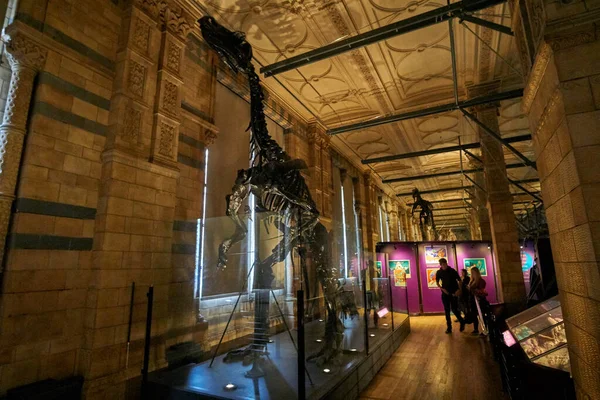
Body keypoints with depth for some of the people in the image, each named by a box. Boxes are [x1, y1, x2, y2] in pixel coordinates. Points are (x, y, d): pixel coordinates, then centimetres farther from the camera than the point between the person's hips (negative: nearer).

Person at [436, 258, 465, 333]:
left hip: (453, 293, -3)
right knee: (447, 310, 5)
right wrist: (442, 289, -6)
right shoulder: (439, 272, 1)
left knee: (454, 309, -4)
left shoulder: (452, 271, -6)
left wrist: (458, 290, -11)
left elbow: (459, 280, -1)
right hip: (445, 293, 3)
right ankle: (449, 327, 14)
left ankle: (462, 322, 23)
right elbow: (437, 282, 9)